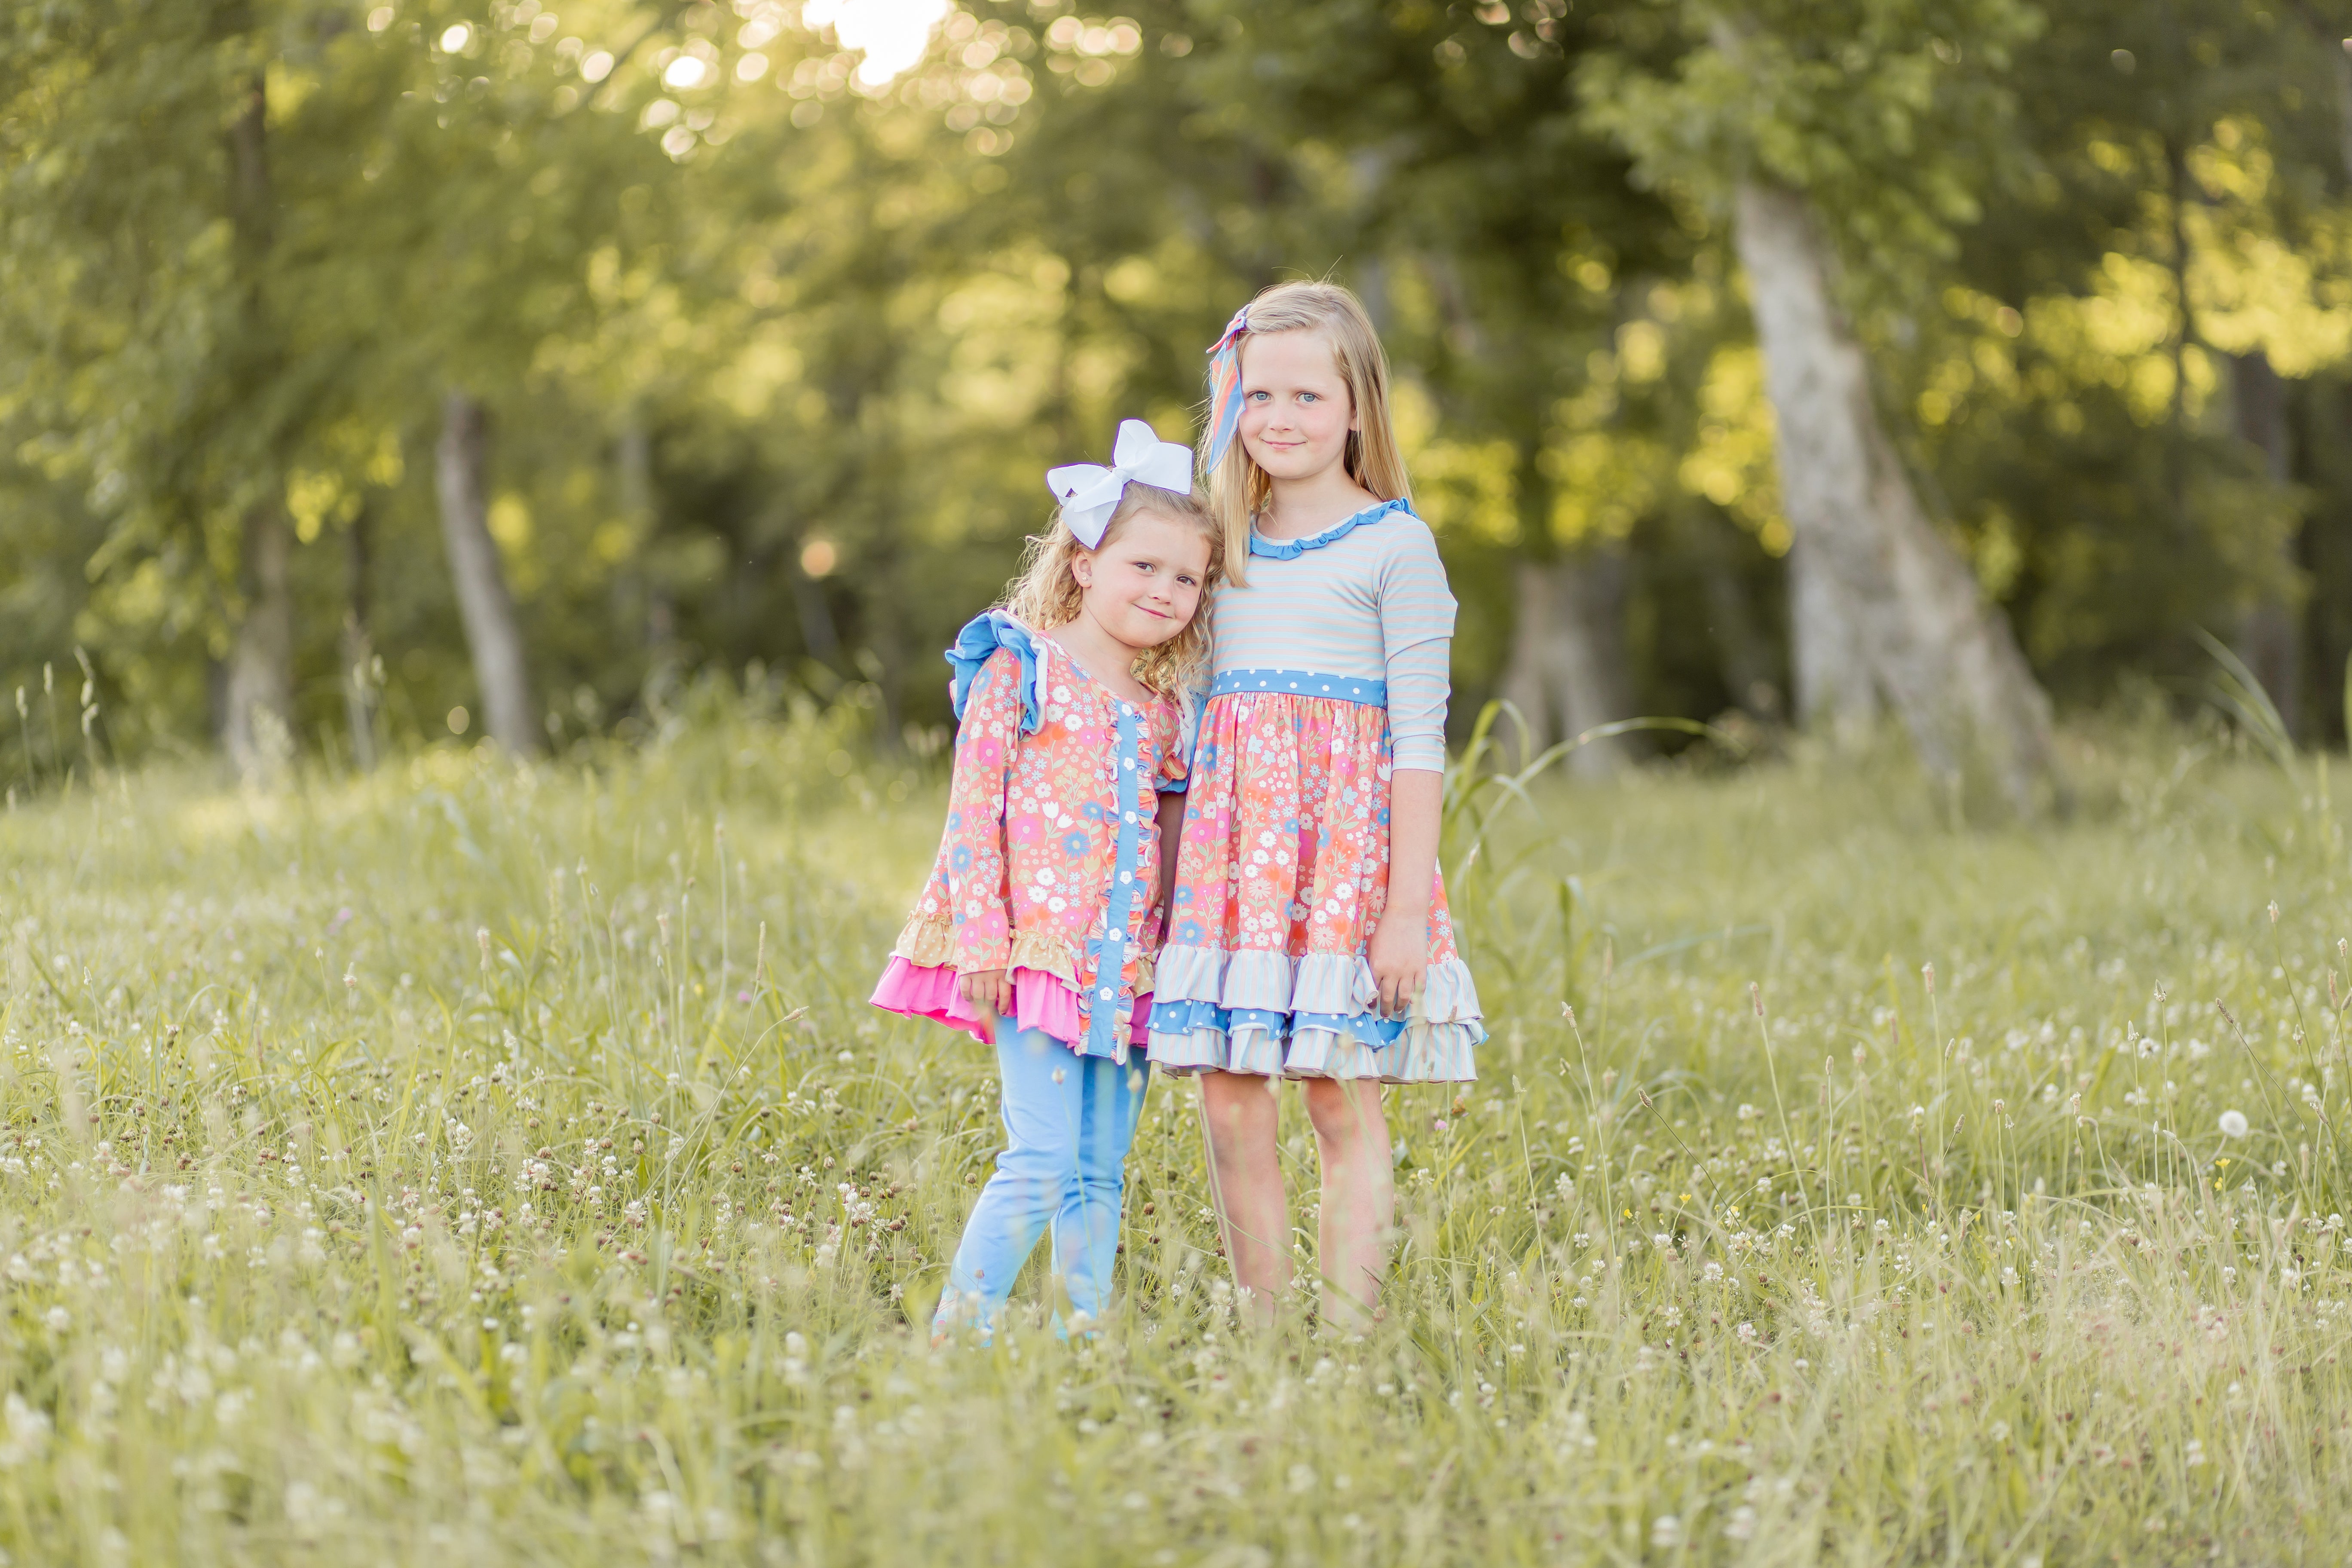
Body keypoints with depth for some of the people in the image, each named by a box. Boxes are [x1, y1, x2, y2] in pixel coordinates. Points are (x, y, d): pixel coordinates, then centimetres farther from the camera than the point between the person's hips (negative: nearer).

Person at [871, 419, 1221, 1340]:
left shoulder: (1163, 706, 14)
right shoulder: (1023, 668, -3)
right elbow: (973, 807, -7)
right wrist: (980, 937, -13)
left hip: (1123, 968, 6)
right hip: (1035, 946, -6)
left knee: (1101, 1173, 6)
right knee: (1042, 1160, -13)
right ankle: (956, 1331, -7)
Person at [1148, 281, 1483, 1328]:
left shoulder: (1393, 543, -2)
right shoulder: (1224, 544, 14)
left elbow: (1419, 736, -5)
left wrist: (1407, 907, -11)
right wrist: (1175, 879, 9)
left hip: (1344, 833, -5)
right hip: (1231, 834, 5)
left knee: (1345, 1104, -3)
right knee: (1228, 1103, 2)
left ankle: (1346, 1339, 2)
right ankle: (1260, 1334, 11)